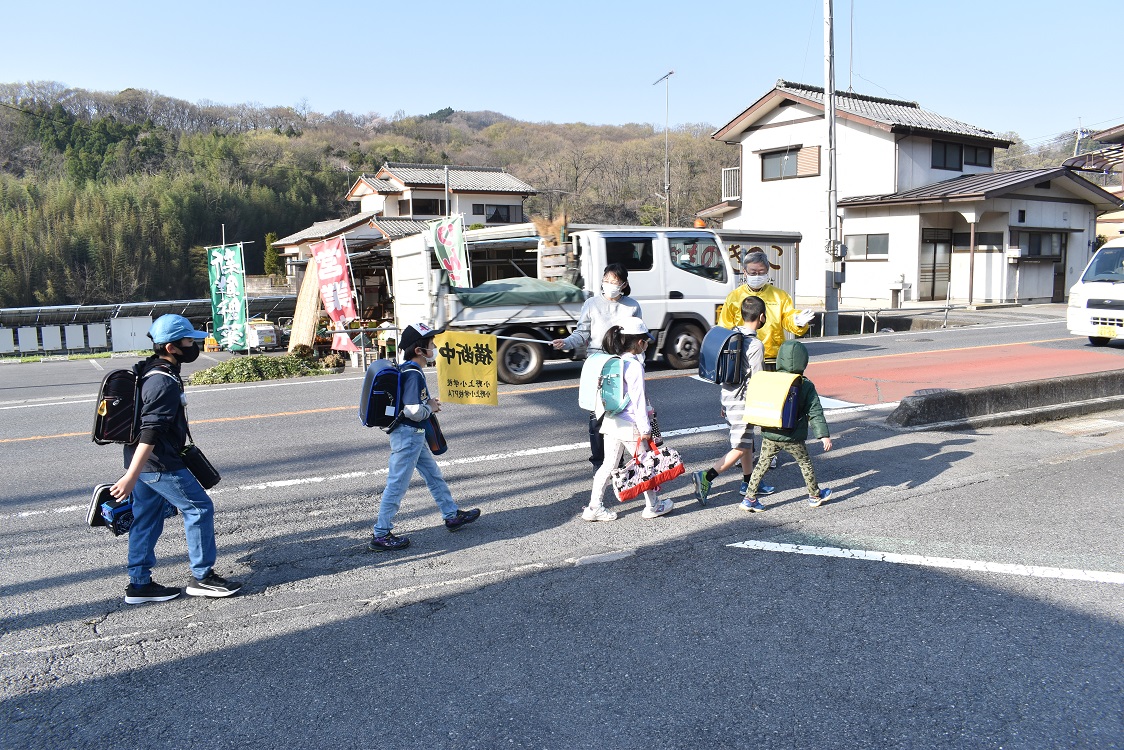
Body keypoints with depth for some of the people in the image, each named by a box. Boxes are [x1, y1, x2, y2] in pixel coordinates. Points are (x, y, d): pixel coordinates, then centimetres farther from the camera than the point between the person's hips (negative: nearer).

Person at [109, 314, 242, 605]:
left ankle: (139, 584, 22)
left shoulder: (150, 372, 11)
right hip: (159, 464, -10)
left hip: (143, 461, 10)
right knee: (199, 507, -2)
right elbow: (149, 433, -27)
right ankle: (202, 577, 5)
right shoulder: (164, 383, -22)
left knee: (146, 520, 14)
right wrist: (131, 477, -29)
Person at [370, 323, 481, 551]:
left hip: (413, 435, 10)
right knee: (397, 485, -2)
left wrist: (429, 404, 9)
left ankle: (452, 515, 34)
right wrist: (431, 407, -10)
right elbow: (414, 411, -29)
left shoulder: (406, 370, 8)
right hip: (408, 435, -10)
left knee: (434, 475, 20)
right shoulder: (413, 374, -22)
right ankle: (381, 535, 6)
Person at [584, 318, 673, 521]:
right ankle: (653, 506, 23)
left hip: (611, 422, 8)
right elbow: (638, 399, -17)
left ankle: (594, 507, 13)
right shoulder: (634, 366, -17)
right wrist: (645, 428, -12)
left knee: (608, 465, 12)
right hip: (630, 425, -8)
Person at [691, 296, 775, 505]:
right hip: (742, 402, -9)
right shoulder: (756, 345, -18)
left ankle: (748, 482, 32)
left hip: (728, 397, 9)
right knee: (740, 448, -2)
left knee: (748, 442, 21)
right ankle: (705, 477, -12)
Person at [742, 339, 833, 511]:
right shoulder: (806, 386, -6)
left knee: (762, 464, 9)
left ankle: (749, 498, 5)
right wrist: (823, 435, -6)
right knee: (805, 463, 18)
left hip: (769, 435, 2)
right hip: (793, 438, -2)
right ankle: (815, 495, 33)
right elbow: (815, 412, -8)